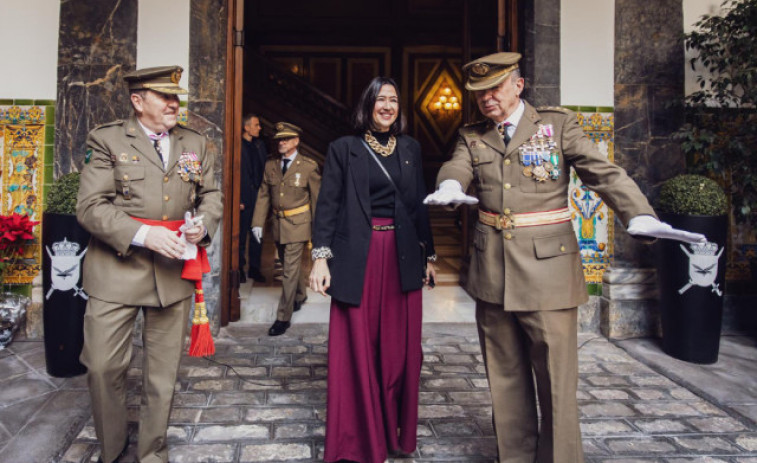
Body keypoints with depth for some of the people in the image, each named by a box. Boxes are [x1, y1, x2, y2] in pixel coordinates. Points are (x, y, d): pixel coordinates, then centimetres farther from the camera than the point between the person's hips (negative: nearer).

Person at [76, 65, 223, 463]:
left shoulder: (195, 144, 11)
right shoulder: (106, 140, -1)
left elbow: (211, 196, 14)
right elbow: (90, 206, -8)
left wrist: (203, 224, -8)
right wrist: (142, 234, -20)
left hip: (174, 270, 3)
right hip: (117, 270, -3)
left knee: (163, 370, 12)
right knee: (103, 365, 1)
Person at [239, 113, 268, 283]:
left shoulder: (260, 145, 11)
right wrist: (238, 199, -14)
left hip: (259, 197, 6)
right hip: (244, 198, -6)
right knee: (241, 236, 5)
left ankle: (254, 269, 21)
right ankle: (239, 269, 17)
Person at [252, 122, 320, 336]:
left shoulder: (309, 166, -7)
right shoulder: (270, 166, 6)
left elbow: (317, 198, -3)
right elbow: (263, 196, 7)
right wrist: (258, 223, -1)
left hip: (298, 224, -5)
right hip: (278, 223, 5)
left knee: (290, 270, -6)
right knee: (289, 266, 20)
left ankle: (283, 318, 3)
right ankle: (300, 295, 45)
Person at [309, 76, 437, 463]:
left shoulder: (411, 149, 12)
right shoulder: (344, 148, 3)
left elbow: (420, 205, 13)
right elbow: (328, 204, -1)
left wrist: (428, 255, 11)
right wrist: (320, 257, -10)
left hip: (403, 258, 3)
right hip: (357, 258, -2)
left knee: (400, 348, 7)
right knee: (357, 350, 3)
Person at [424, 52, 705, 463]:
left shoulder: (558, 125, 2)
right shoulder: (472, 137, 10)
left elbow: (603, 172, -9)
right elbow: (455, 168, -8)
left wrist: (641, 217, -27)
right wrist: (449, 187, -33)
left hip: (547, 269, -3)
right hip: (492, 273, 3)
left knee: (556, 380, 1)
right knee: (505, 379, 13)